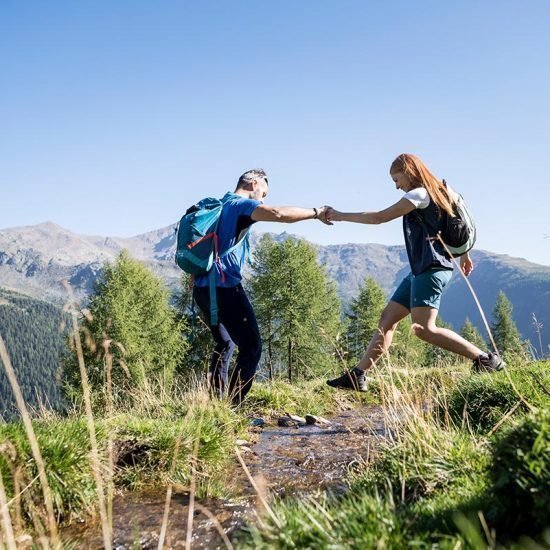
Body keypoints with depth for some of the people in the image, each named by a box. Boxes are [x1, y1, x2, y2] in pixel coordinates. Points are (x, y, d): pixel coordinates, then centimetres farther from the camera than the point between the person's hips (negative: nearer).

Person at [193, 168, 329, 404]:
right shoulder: (242, 205, -5)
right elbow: (278, 214, -23)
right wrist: (315, 213, -12)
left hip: (202, 288, 10)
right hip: (224, 288, -9)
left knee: (225, 344, 23)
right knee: (251, 348, -5)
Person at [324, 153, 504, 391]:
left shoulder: (419, 194, -10)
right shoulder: (441, 191, 17)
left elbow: (380, 217, -11)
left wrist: (340, 216, -4)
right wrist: (463, 254, 31)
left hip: (431, 269, -10)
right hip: (421, 270, 10)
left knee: (423, 328, -18)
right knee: (387, 319, 6)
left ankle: (486, 360, -9)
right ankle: (357, 376, 6)